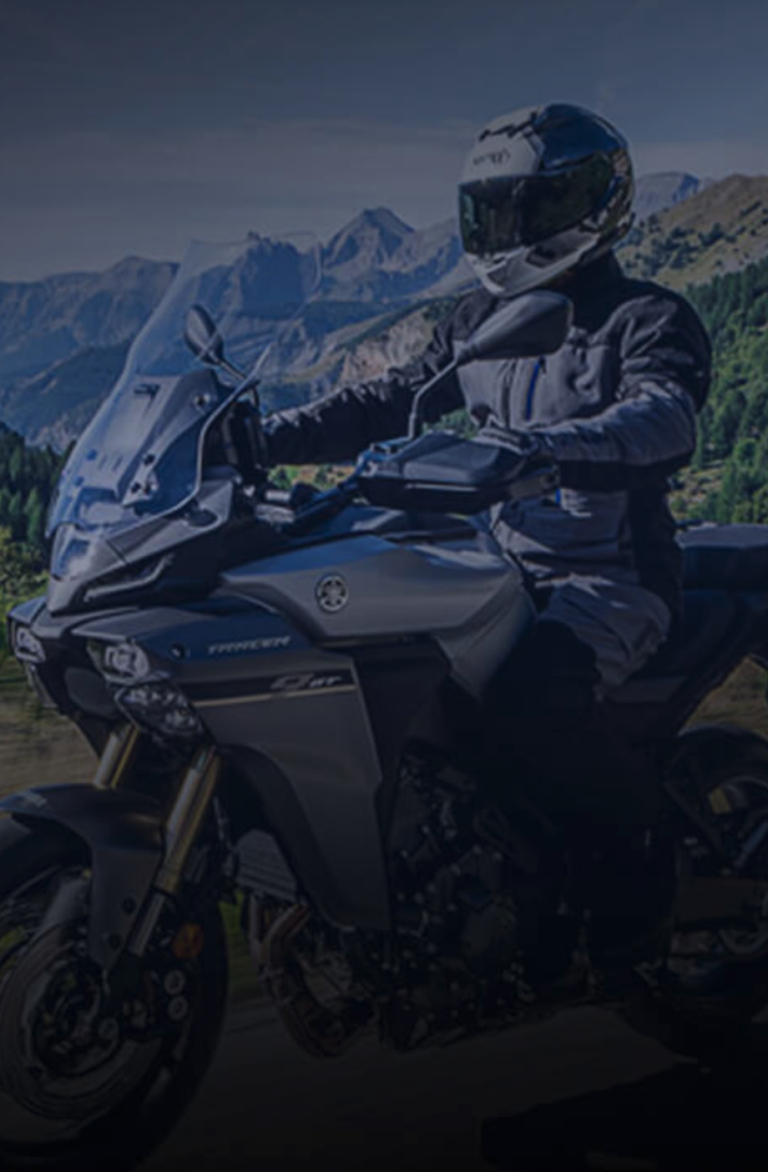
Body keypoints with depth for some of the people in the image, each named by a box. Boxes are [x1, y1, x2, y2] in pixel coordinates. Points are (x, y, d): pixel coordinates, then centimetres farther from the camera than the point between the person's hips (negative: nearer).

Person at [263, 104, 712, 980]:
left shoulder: (649, 319, -6)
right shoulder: (477, 323, 16)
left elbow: (664, 418, -26)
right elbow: (390, 401, 14)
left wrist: (530, 447, -44)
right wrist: (270, 436, -1)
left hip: (615, 578, -7)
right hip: (505, 567, 7)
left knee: (526, 704, -35)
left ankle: (634, 837, -6)